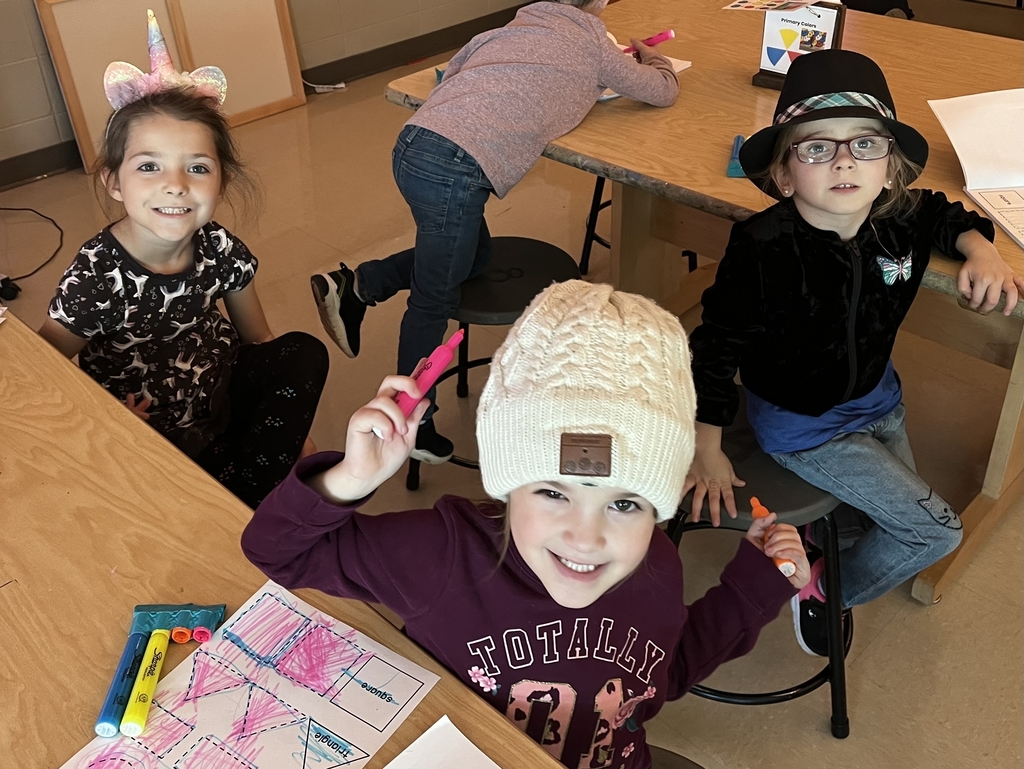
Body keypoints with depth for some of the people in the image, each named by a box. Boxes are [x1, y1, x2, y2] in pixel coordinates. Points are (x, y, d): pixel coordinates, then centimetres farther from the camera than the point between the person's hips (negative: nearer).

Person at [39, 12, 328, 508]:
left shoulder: (220, 251, -10)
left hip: (221, 406, 5)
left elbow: (260, 342, 3)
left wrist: (293, 427, 3)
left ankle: (242, 503, -10)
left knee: (305, 353, -11)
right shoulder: (94, 278, -22)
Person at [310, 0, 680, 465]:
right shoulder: (593, 47, 9)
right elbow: (664, 92, 20)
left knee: (472, 256, 25)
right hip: (453, 169, -8)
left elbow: (454, 67, 36)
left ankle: (357, 285, 18)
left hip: (414, 144, 8)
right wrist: (653, 60, 44)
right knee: (434, 300, 3)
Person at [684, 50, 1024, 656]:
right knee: (935, 530, -3)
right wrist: (708, 449, -20)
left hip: (876, 397, 7)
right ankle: (823, 589, 21)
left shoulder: (902, 219, -16)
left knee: (893, 515, 19)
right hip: (801, 424, -6)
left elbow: (948, 214, 10)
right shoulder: (764, 250, -33)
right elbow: (718, 344, -23)